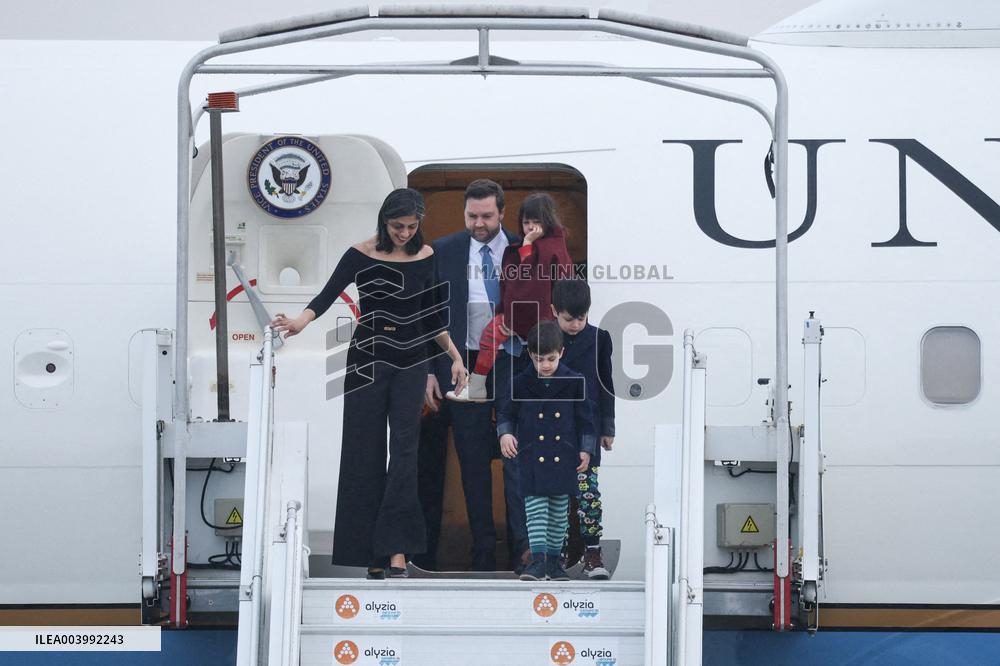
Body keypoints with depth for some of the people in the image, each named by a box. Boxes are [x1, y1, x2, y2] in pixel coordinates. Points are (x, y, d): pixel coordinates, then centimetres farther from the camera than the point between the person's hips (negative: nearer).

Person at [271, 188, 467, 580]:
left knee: (404, 449, -8)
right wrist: (299, 323, -39)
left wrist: (454, 355, 9)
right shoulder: (360, 256, -8)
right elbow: (327, 296, -21)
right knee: (365, 451, 0)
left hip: (410, 361, 2)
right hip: (367, 359, -2)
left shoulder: (426, 257, 2)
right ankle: (370, 551, 7)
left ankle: (396, 549, -13)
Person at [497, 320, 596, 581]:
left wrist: (585, 449, 2)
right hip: (533, 458, -1)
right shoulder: (521, 383, -1)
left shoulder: (574, 382, 0)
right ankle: (538, 559, -11)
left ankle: (553, 559, 18)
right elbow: (506, 412, 8)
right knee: (535, 506, -9)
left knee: (559, 510, 8)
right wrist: (505, 433, -11)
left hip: (563, 457, 1)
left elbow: (584, 418, 6)